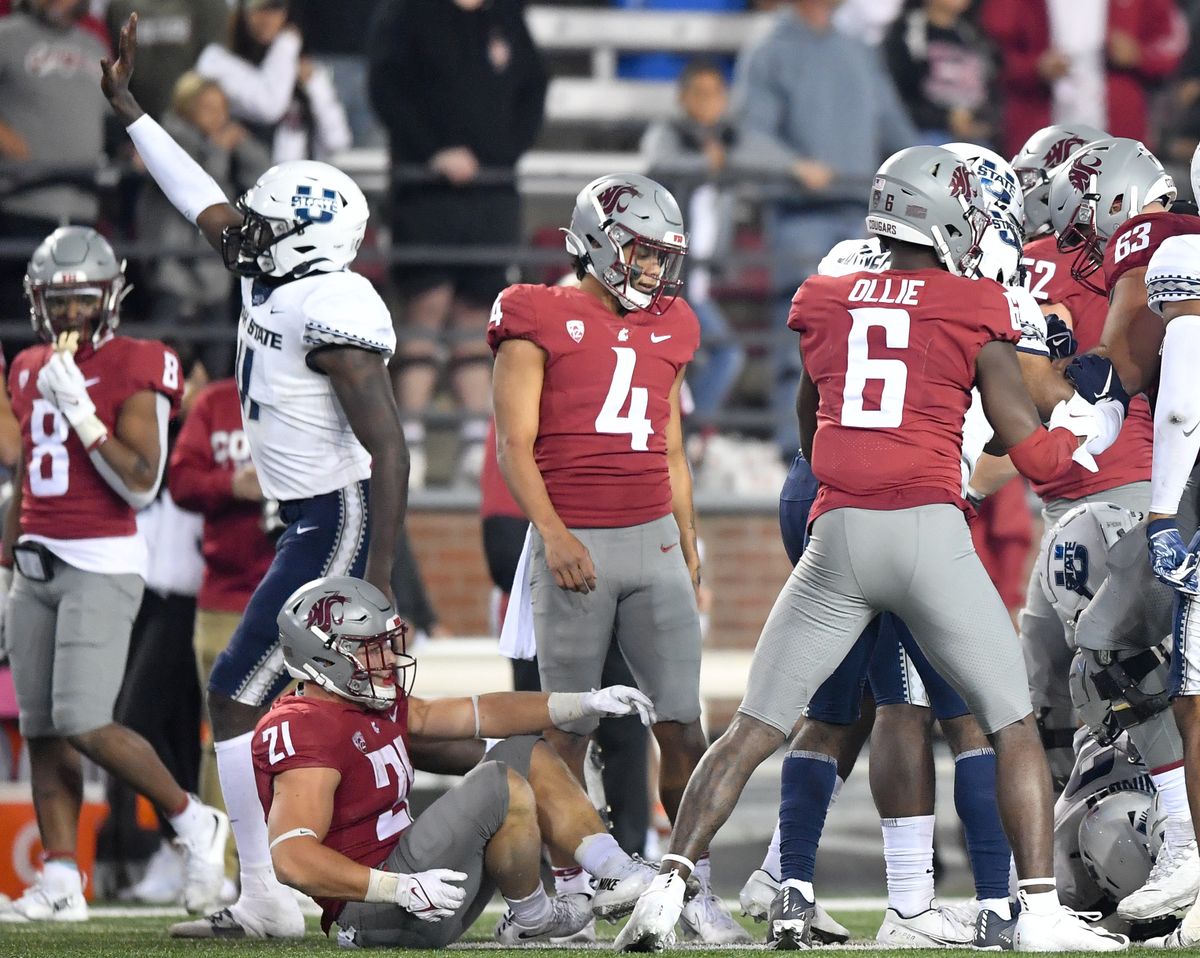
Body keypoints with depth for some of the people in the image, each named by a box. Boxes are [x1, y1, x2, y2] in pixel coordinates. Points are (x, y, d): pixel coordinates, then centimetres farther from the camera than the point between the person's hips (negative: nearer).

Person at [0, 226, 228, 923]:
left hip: (104, 564, -7)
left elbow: (142, 485, -15)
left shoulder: (135, 371, -8)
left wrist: (83, 412, -20)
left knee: (83, 722, -16)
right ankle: (62, 882, 6)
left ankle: (195, 824, 3)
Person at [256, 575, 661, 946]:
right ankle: (533, 917, -1)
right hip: (373, 910, -11)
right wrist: (400, 889, -34)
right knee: (501, 786, -22)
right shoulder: (307, 731, -20)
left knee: (524, 755, 14)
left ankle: (621, 876, 5)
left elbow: (480, 714, 16)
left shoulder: (376, 708, 12)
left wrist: (587, 703, 10)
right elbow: (291, 858, -30)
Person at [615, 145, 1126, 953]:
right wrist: (1079, 432, 25)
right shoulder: (976, 309, 3)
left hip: (838, 532, 3)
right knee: (1015, 727, 7)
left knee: (754, 731, 7)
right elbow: (1034, 453, 4)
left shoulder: (822, 304, 13)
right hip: (930, 530, -3)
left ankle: (669, 887, -3)